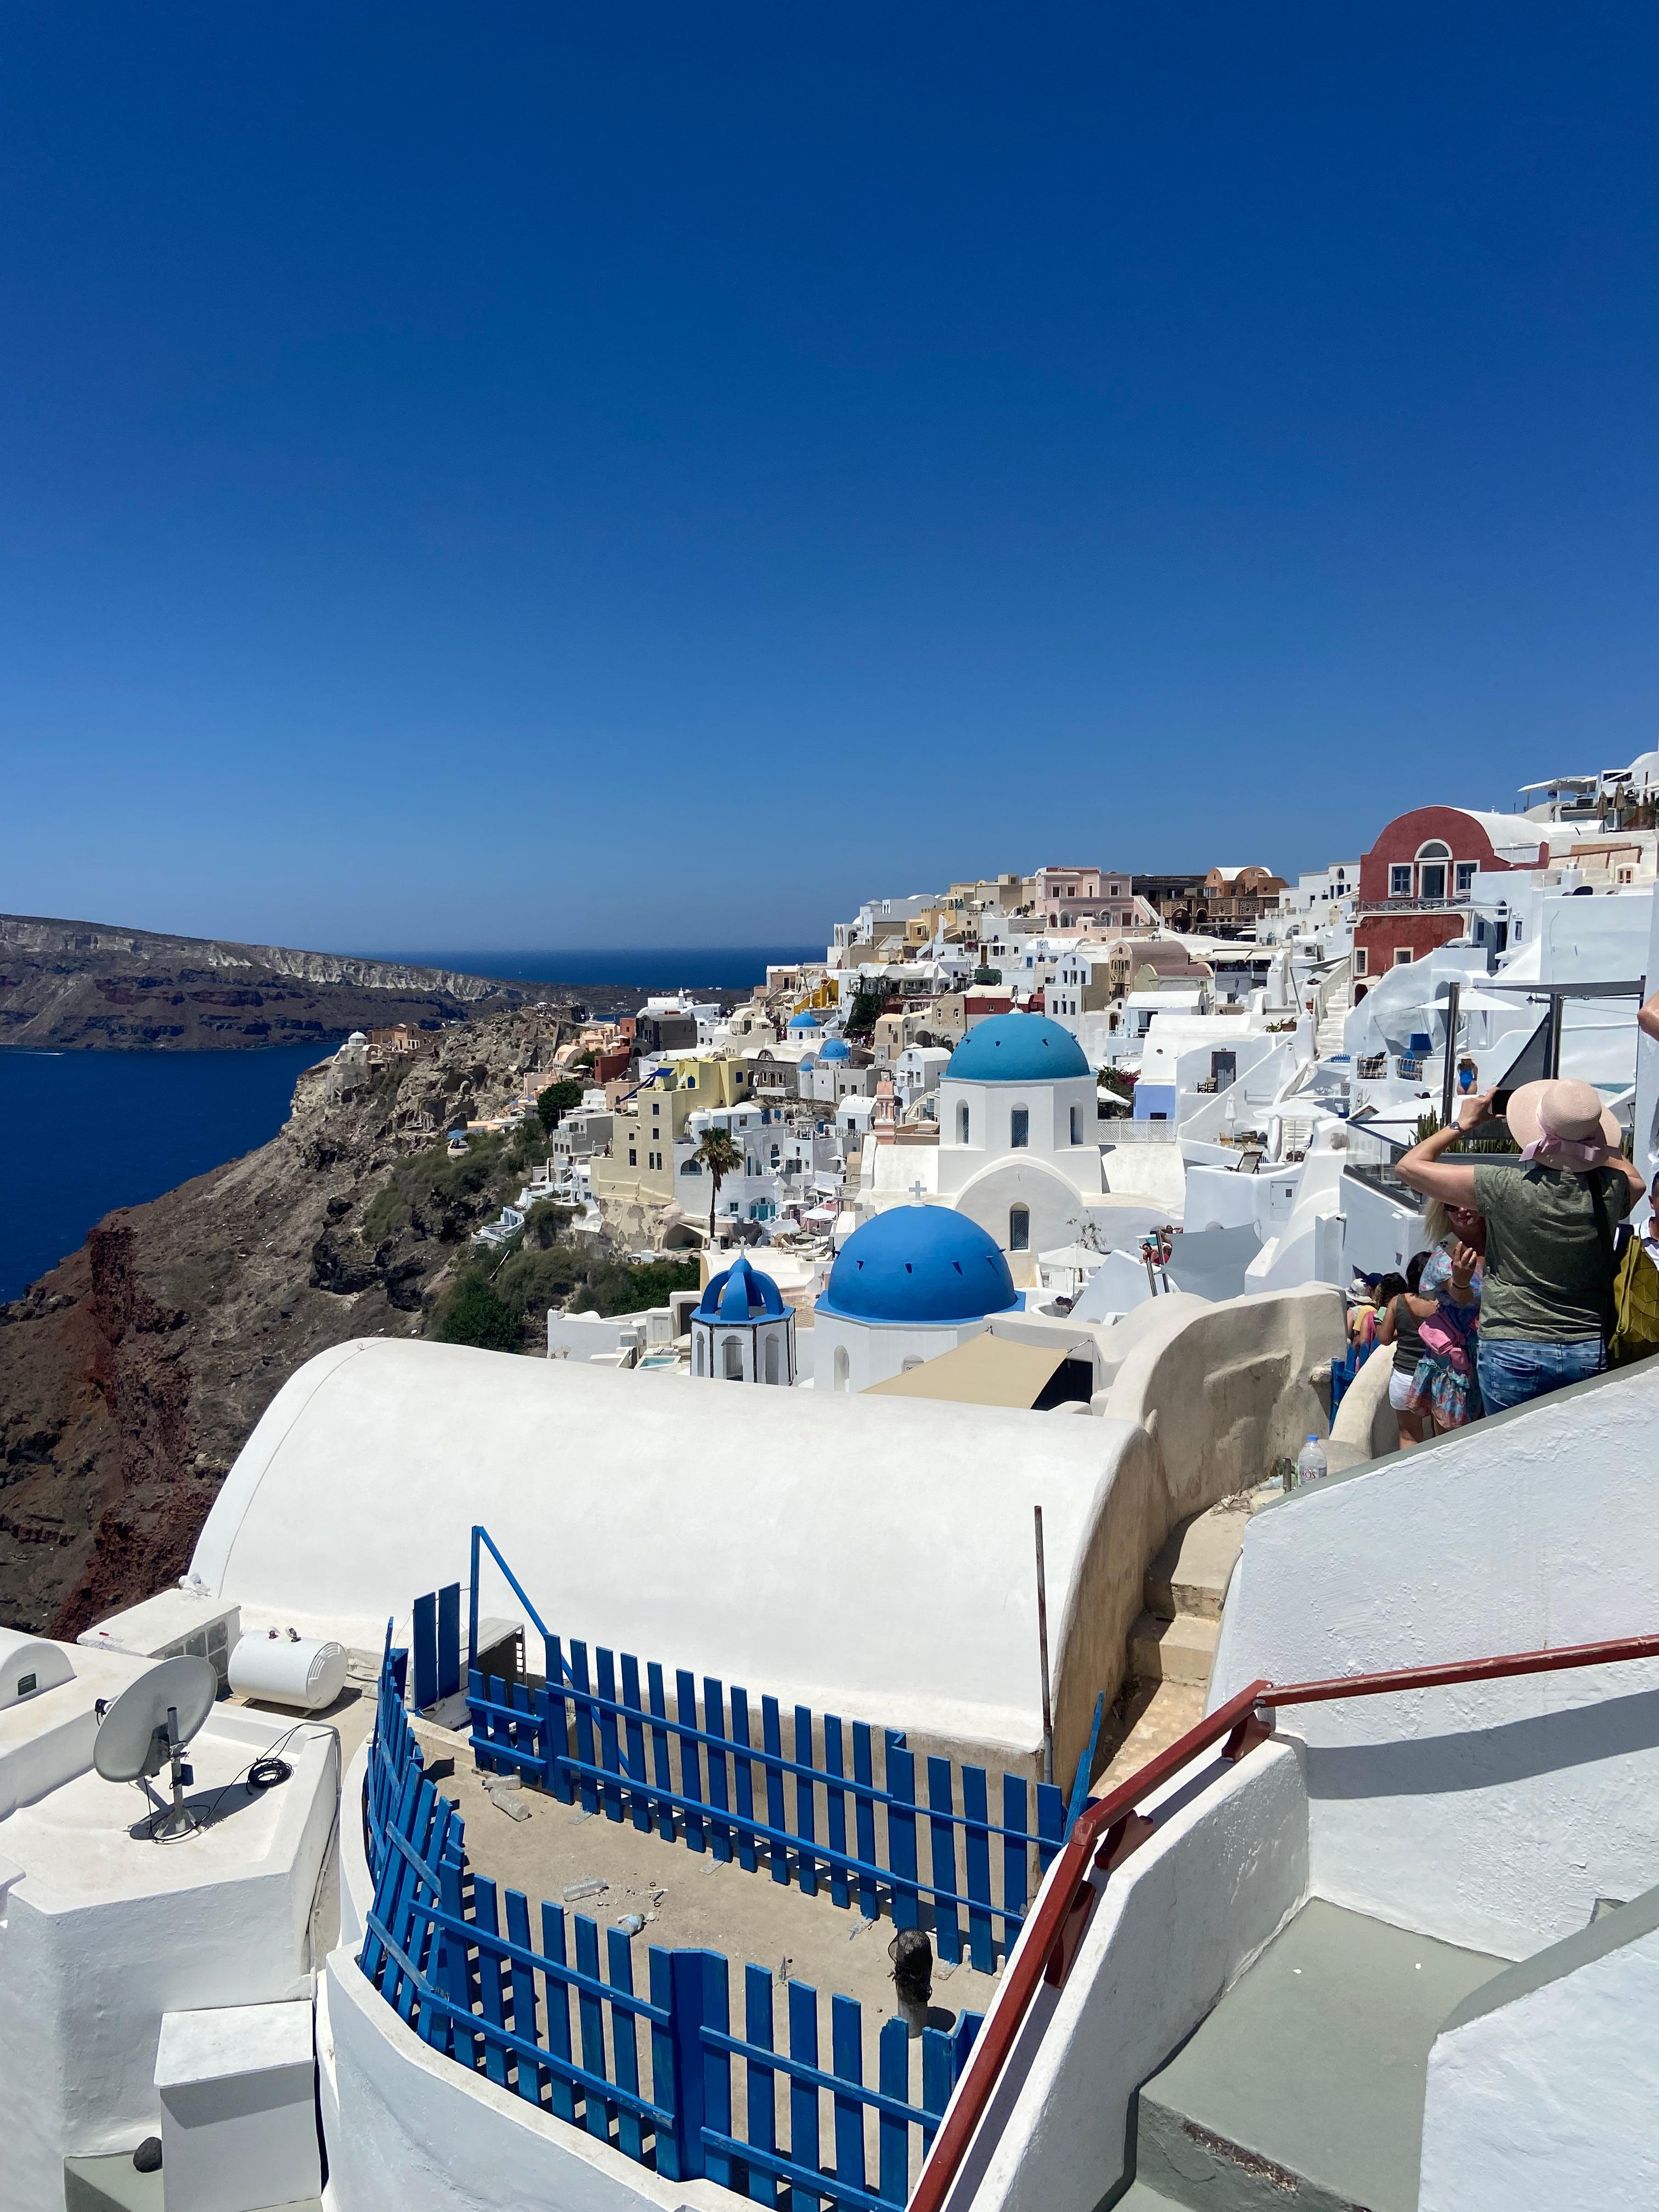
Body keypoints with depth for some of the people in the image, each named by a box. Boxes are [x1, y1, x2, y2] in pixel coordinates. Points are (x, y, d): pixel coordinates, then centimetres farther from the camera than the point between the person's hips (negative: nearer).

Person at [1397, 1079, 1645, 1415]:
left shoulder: (1504, 1186, -16)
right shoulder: (1610, 1189, -5)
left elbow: (1409, 1166, -5)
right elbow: (1636, 1181, 24)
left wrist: (1463, 1123, 6)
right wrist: (1586, 1131, 25)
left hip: (1512, 1353, -3)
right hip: (1590, 1353, 3)